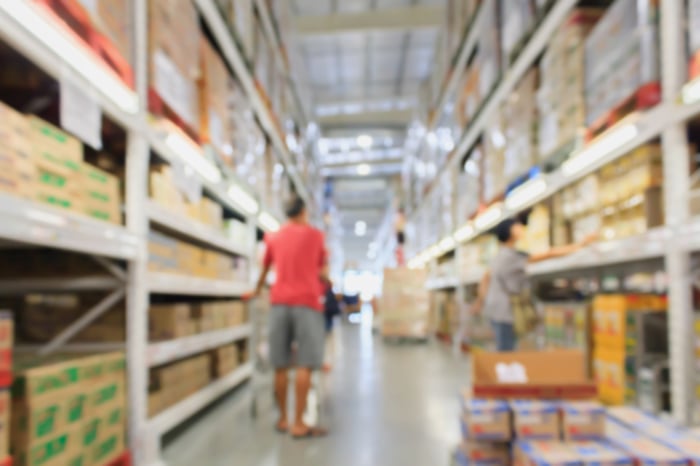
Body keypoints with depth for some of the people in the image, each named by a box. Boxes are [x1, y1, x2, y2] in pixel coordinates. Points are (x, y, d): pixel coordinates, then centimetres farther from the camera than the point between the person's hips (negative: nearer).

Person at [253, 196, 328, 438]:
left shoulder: (274, 237, 12)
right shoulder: (315, 234, 6)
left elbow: (265, 270, 26)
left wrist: (258, 290, 44)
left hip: (280, 302, 4)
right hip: (307, 302, -3)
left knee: (281, 366, 7)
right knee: (305, 365, -4)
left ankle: (283, 419, 15)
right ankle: (298, 424, -5)